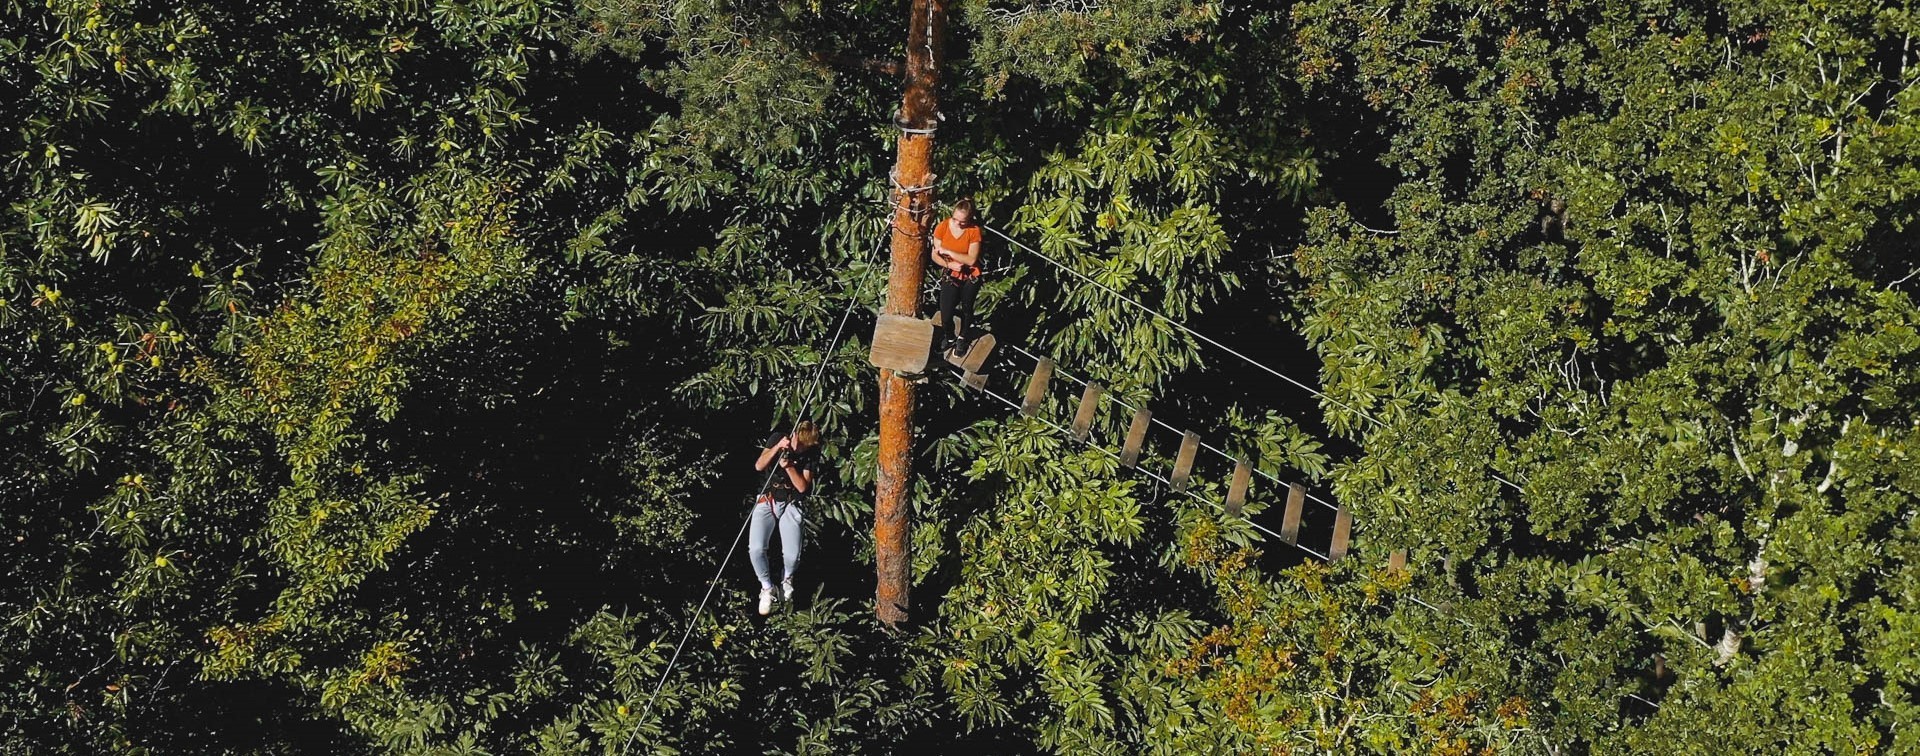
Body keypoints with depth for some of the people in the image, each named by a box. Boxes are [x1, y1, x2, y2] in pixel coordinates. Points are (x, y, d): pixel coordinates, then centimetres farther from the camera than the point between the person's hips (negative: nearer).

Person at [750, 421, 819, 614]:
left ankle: (786, 578, 21)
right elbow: (759, 466, -11)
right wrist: (777, 447, -23)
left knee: (792, 555, -17)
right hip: (767, 501, 0)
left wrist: (789, 467, -25)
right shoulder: (777, 438, -4)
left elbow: (803, 487, -10)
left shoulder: (812, 453, -6)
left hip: (790, 505, 0)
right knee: (756, 549, -21)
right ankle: (767, 587, 6)